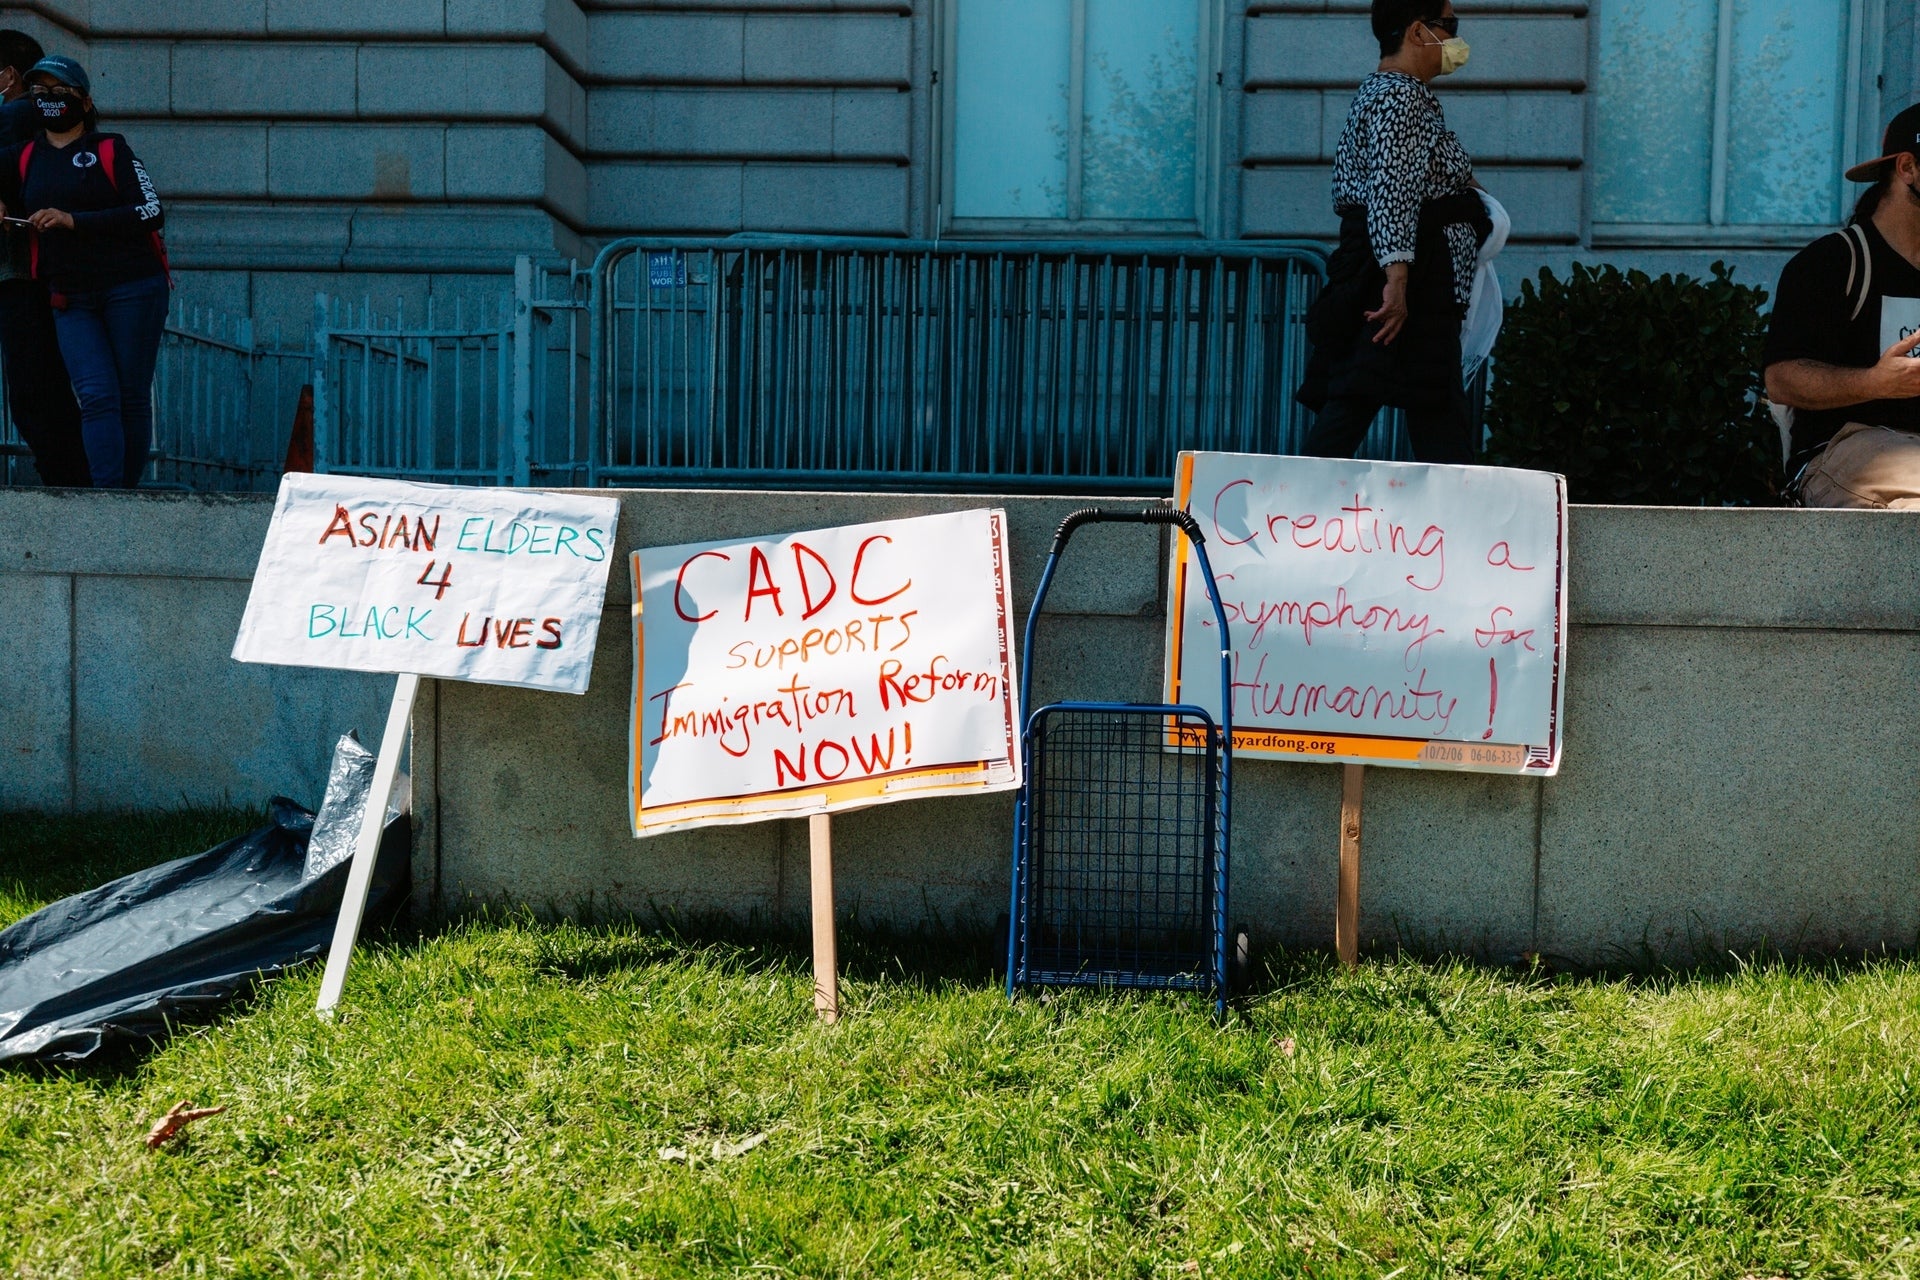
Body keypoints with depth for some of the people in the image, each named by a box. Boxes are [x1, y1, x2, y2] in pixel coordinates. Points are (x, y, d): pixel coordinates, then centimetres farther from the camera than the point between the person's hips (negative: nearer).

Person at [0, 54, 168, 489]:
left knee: (133, 399, -2)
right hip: (71, 299, 2)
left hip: (132, 287, -2)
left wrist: (74, 220, -13)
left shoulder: (111, 149, 4)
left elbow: (151, 212, -7)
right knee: (98, 396, -11)